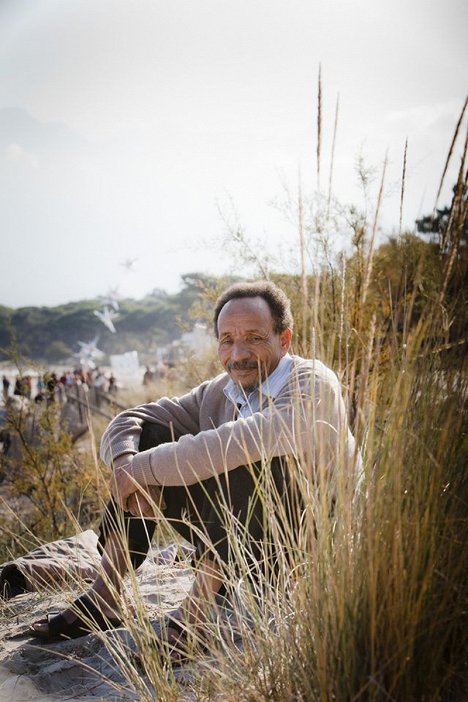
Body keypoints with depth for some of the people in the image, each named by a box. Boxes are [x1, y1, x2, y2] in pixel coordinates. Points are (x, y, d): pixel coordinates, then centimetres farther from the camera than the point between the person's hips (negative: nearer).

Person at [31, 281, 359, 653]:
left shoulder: (314, 385, -17)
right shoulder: (216, 392, 4)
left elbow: (233, 444, -34)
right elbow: (126, 423, 0)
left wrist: (144, 469, -27)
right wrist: (126, 463, -23)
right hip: (239, 548, 7)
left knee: (242, 453, -32)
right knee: (148, 436, -5)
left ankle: (197, 611, -28)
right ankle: (103, 597, -10)